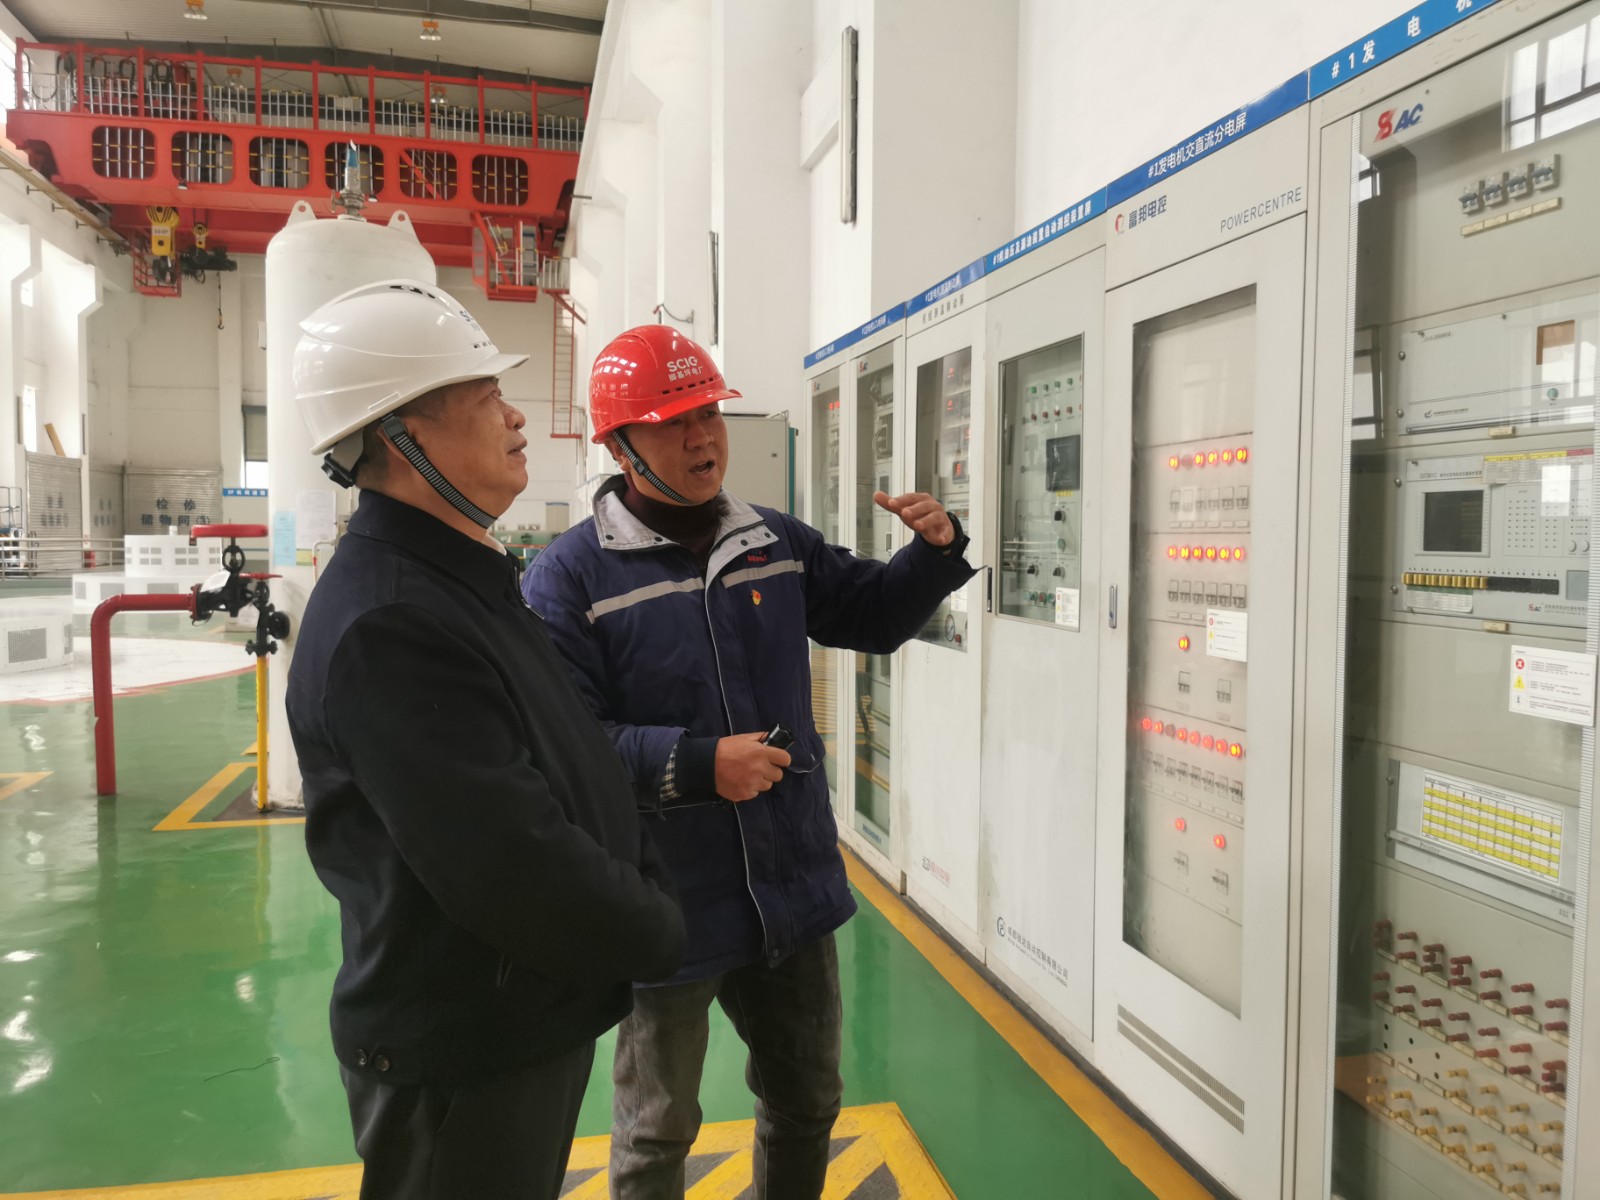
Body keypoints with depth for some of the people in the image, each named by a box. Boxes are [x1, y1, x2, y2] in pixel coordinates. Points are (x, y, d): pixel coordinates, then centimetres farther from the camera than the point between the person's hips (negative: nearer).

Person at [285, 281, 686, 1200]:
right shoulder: (387, 628, -27)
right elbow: (515, 867, -30)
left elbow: (584, 770, 11)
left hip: (540, 1019, 9)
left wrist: (650, 895, 1)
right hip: (463, 1062, -9)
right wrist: (660, 933, -14)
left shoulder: (472, 582, 6)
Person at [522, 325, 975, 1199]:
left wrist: (934, 551, -4)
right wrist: (699, 766, -28)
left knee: (808, 1101, 25)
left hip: (794, 891, 5)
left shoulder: (778, 544, 4)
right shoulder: (568, 578, -14)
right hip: (667, 912, -5)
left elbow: (873, 615, 14)